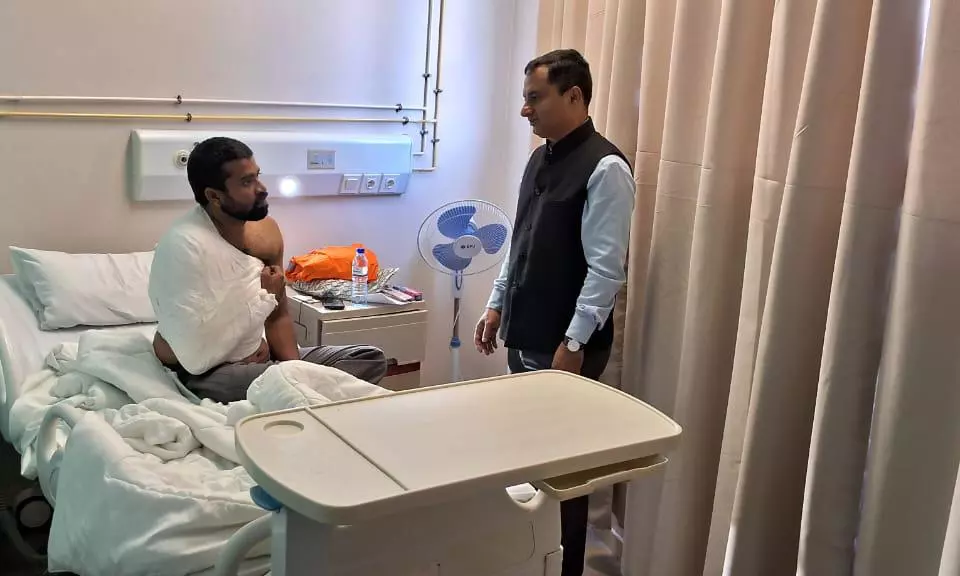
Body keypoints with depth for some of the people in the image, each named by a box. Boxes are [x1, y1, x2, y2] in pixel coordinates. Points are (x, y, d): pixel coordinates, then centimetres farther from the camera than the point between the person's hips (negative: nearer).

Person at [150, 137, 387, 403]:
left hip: (258, 357, 8)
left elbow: (278, 316, 8)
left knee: (372, 359, 0)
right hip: (207, 370, -8)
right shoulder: (184, 244, -22)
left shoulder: (266, 230, 2)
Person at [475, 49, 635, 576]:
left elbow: (606, 269, -19)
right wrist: (497, 306, 15)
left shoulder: (605, 168, -16)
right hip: (523, 337, 8)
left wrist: (573, 344, -20)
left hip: (565, 346, -8)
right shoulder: (540, 159, 10)